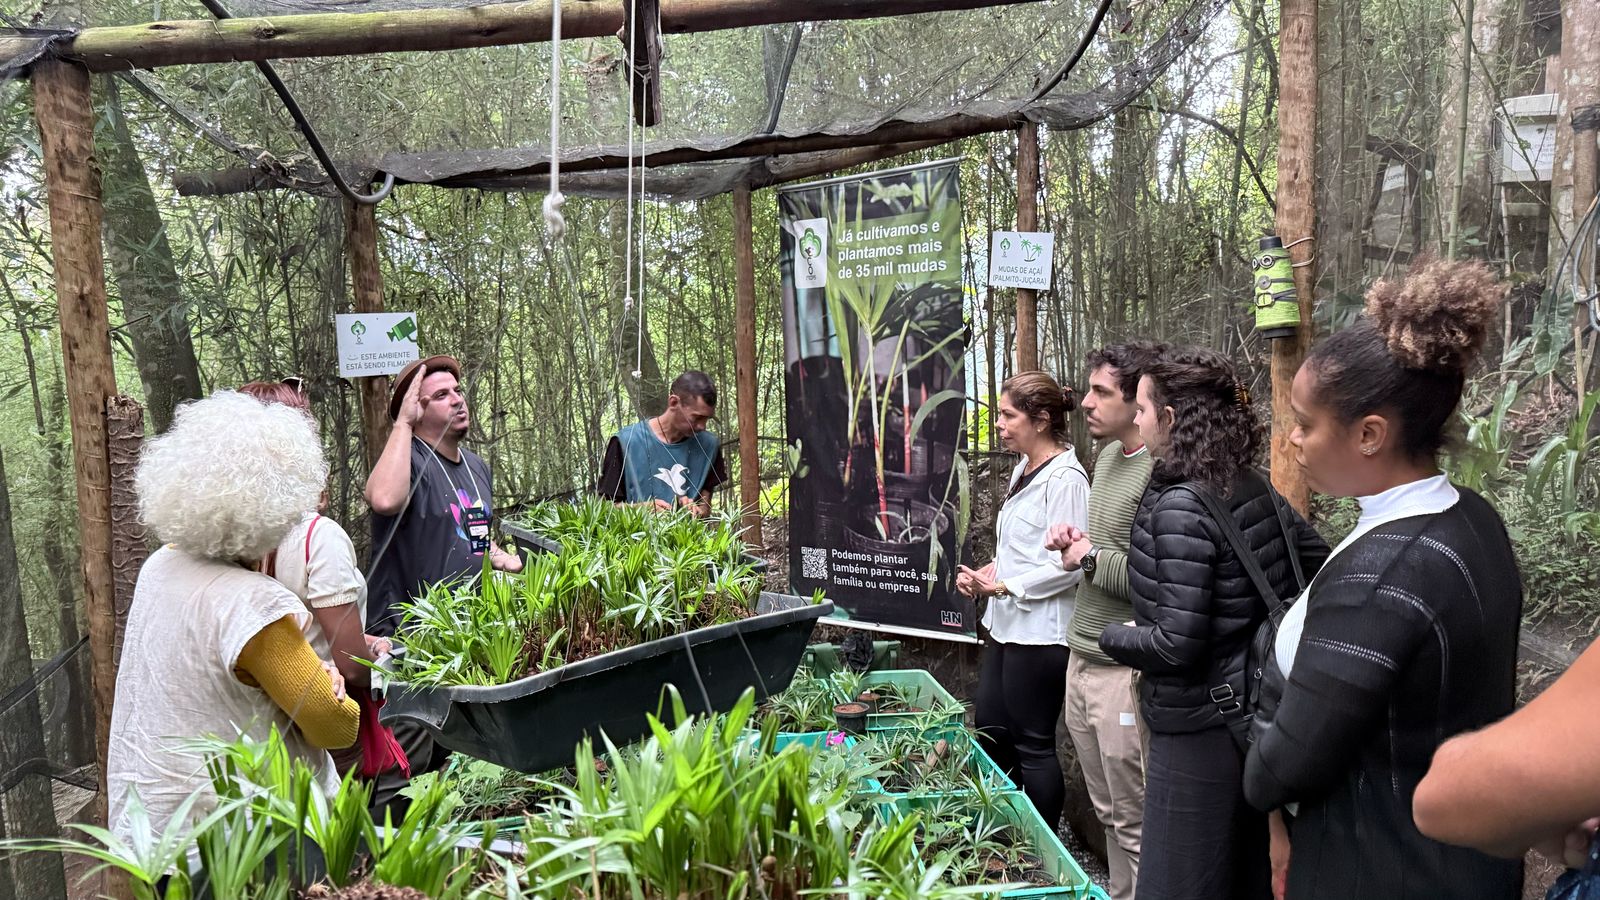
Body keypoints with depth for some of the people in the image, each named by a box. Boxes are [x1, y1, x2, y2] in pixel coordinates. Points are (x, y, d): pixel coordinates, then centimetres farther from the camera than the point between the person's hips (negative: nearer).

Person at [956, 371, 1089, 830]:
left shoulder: (1065, 478, -18)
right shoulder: (1024, 469, 12)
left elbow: (1069, 565, -23)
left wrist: (1003, 586, -18)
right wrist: (986, 573, 5)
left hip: (1038, 633, -10)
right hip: (1004, 624, 10)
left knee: (1033, 747, 2)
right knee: (990, 734, 17)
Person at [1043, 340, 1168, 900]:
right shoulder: (1108, 454, 11)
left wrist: (1092, 557, -14)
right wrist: (1076, 539, 6)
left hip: (1124, 671, -9)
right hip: (1083, 658, 9)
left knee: (1135, 824, 3)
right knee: (1107, 812, 21)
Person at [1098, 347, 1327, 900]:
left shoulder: (1180, 506, -21)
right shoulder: (1256, 490, 3)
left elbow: (1176, 646, -24)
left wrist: (1115, 636, -6)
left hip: (1201, 730, -8)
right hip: (1258, 718, 8)